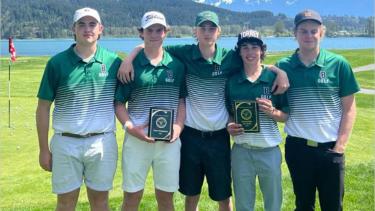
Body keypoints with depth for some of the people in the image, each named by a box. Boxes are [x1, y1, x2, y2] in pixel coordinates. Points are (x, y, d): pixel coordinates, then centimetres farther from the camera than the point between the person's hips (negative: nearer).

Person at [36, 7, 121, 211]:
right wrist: (44, 149, 1)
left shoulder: (114, 62, -1)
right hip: (66, 143, 0)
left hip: (103, 143, 1)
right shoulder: (57, 62, -4)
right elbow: (43, 108, 0)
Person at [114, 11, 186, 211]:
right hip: (137, 138, -1)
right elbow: (119, 102, 2)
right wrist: (130, 127, -12)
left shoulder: (177, 65, 5)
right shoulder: (131, 65, -1)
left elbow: (182, 99, 10)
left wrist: (179, 125, -5)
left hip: (169, 139, 2)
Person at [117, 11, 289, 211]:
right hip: (190, 134, 0)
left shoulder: (230, 57, -4)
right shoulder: (185, 54, -5)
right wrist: (128, 59, -14)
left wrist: (280, 71, -8)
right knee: (191, 194, 15)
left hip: (219, 136, 0)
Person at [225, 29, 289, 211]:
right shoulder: (232, 81, 1)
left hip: (269, 151, -1)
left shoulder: (274, 78, -4)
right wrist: (229, 126, -9)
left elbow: (287, 116, 0)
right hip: (241, 151, 2)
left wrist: (272, 112, -19)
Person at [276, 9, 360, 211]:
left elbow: (349, 109, -1)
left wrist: (340, 146, -6)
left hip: (330, 148, -1)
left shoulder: (338, 64, -4)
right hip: (297, 147, 1)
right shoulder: (283, 66, -1)